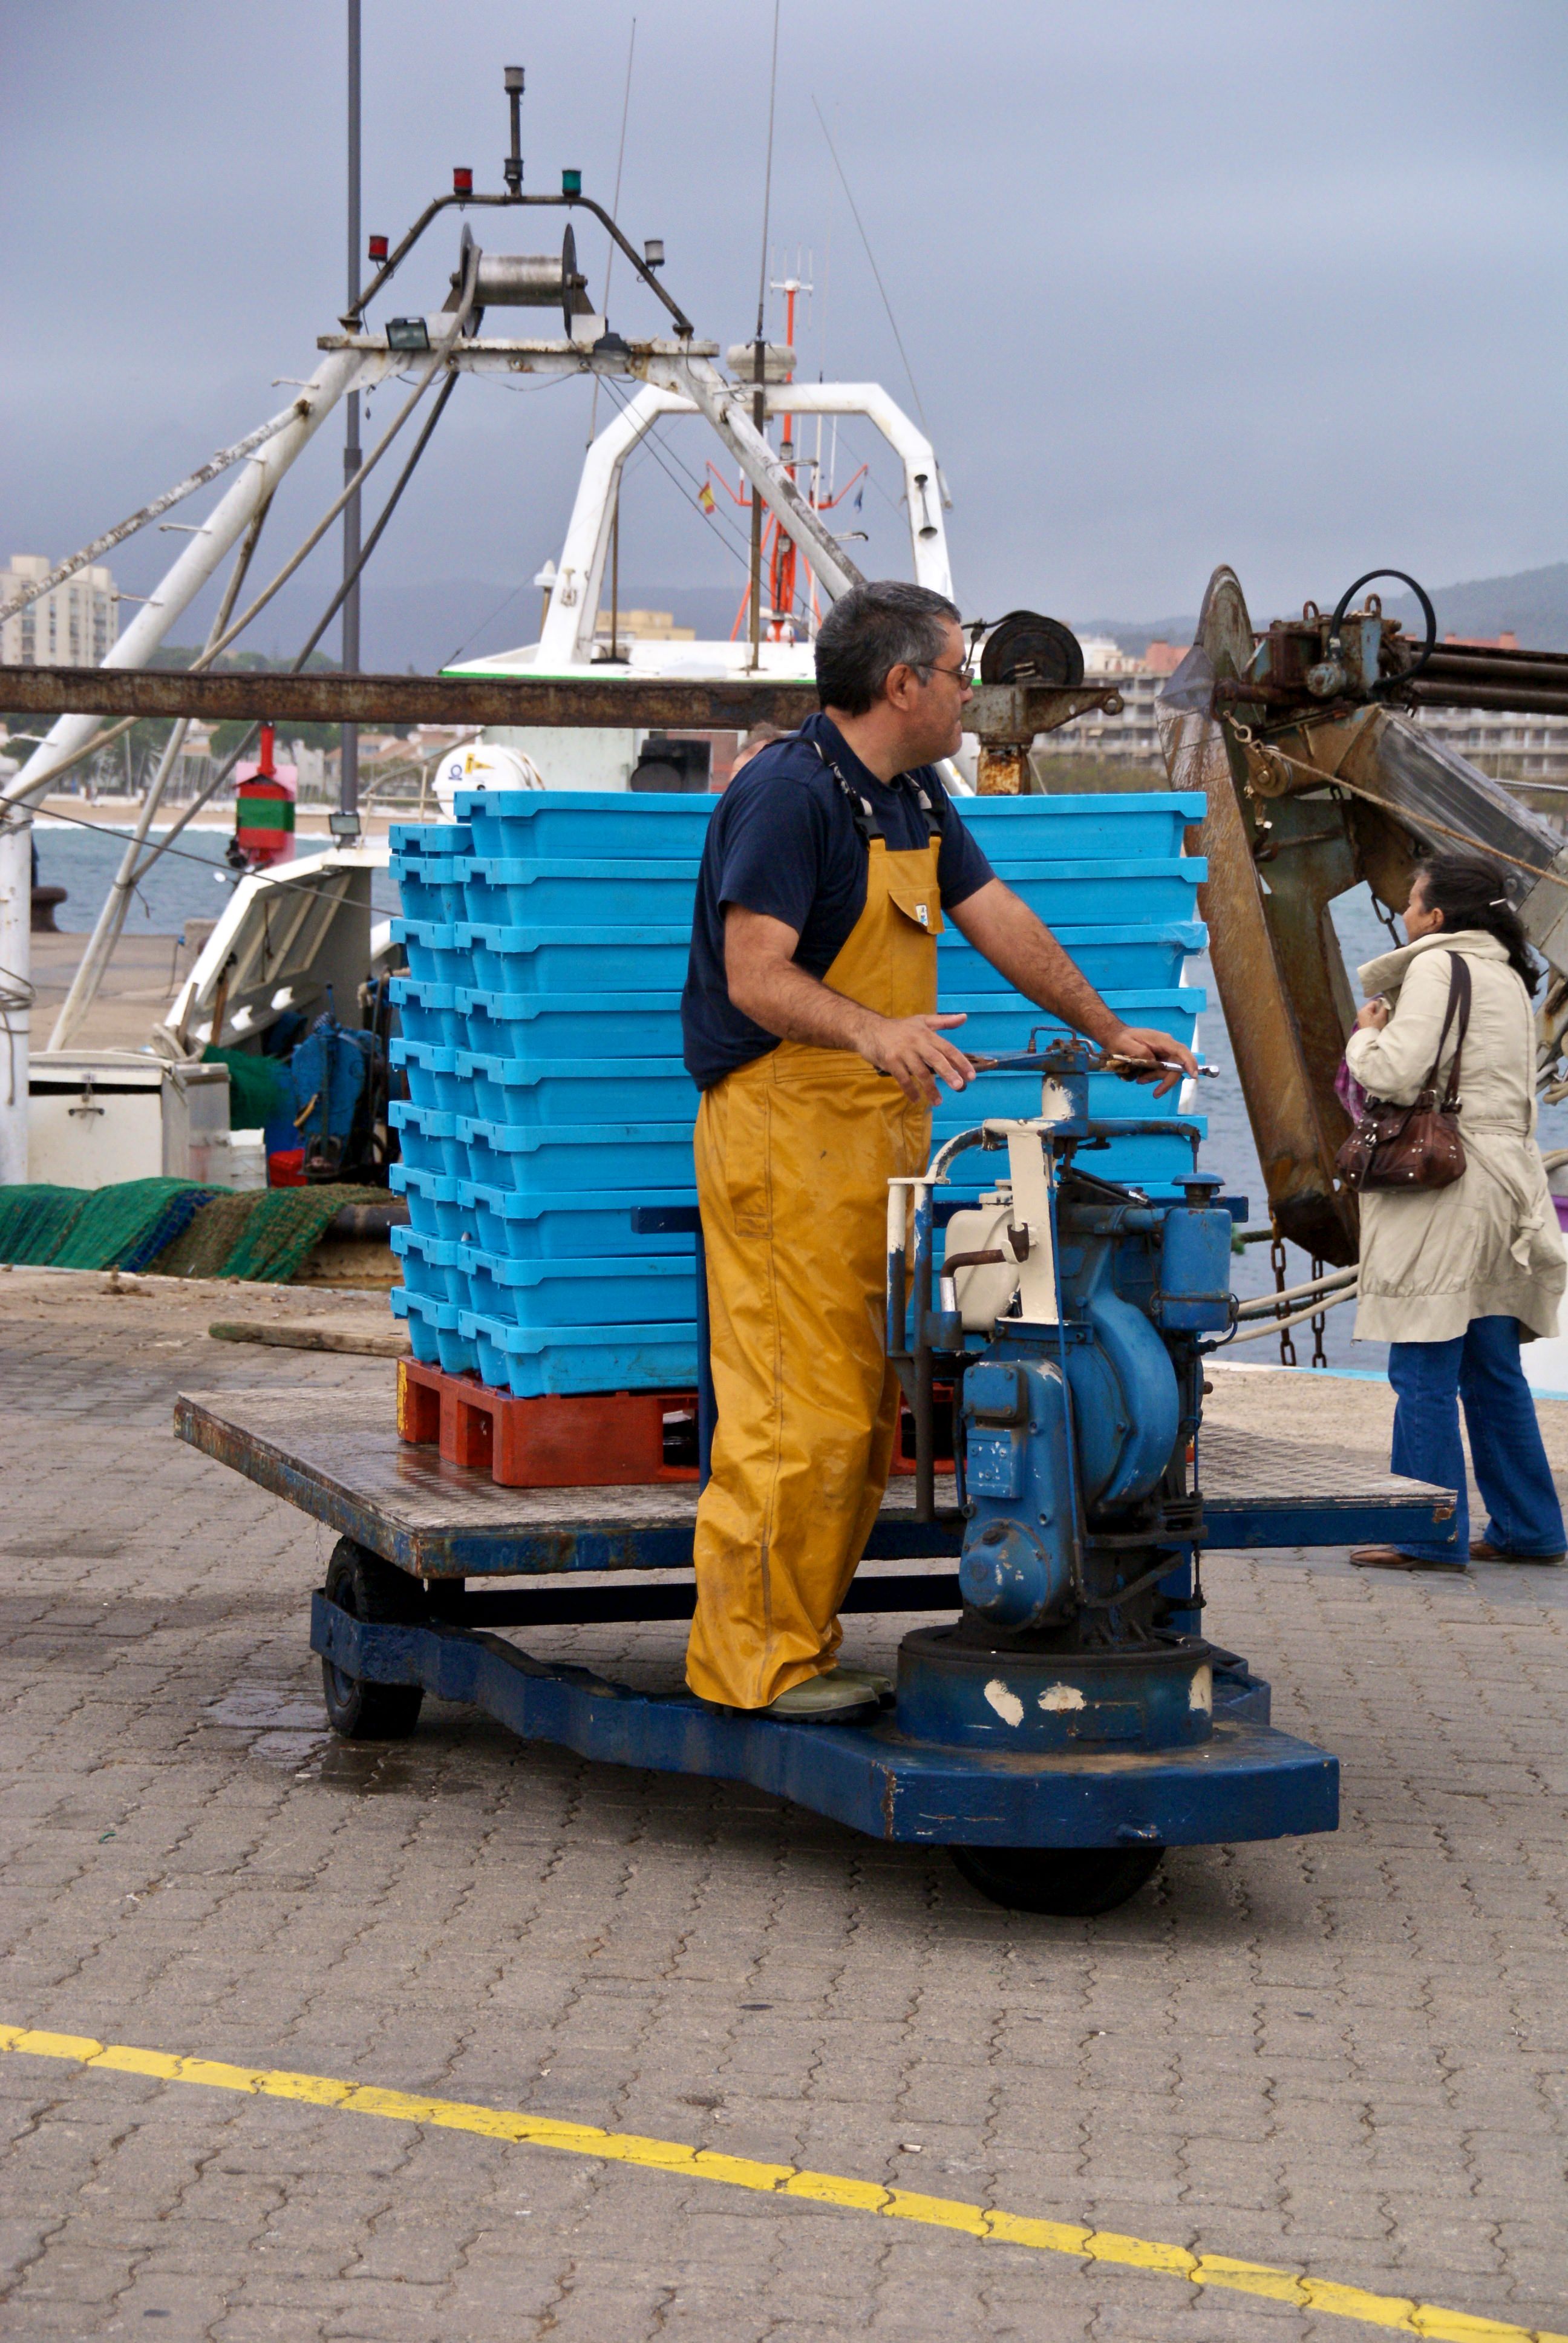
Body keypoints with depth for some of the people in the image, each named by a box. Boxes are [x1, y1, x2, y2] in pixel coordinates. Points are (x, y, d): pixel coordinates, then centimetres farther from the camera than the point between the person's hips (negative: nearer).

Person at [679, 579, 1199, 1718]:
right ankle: (751, 1656, -5)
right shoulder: (786, 793, -15)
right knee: (797, 1408, -11)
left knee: (864, 1408, 10)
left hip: (880, 1137, 10)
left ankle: (805, 1642, 16)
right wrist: (873, 1033, -37)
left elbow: (1000, 920, 22)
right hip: (785, 1130, -10)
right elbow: (757, 977, -22)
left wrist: (1111, 1032, 21)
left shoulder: (915, 797, 16)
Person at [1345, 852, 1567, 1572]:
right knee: (1492, 1371, 14)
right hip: (1504, 1178, 9)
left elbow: (1397, 1073, -18)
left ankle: (1431, 1536, -6)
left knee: (1424, 1373, -6)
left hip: (1445, 1184, -9)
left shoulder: (1438, 967, -9)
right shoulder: (1507, 977, 17)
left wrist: (1365, 1035, 3)